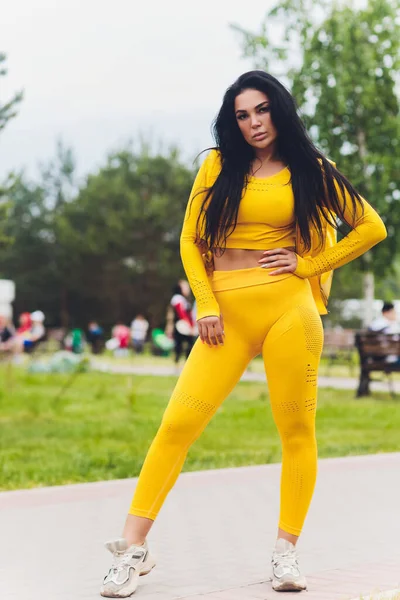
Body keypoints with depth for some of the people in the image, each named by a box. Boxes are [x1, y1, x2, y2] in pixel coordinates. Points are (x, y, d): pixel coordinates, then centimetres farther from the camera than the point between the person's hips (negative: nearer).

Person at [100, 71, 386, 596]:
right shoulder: (220, 165, 11)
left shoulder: (309, 170, 9)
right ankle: (134, 547, -2)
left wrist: (308, 264, 2)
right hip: (227, 312, 1)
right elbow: (191, 240, 9)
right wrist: (206, 306, -2)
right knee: (177, 423, -7)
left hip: (288, 308, 0)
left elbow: (371, 228, 10)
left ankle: (286, 550, 13)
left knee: (297, 430, 1)